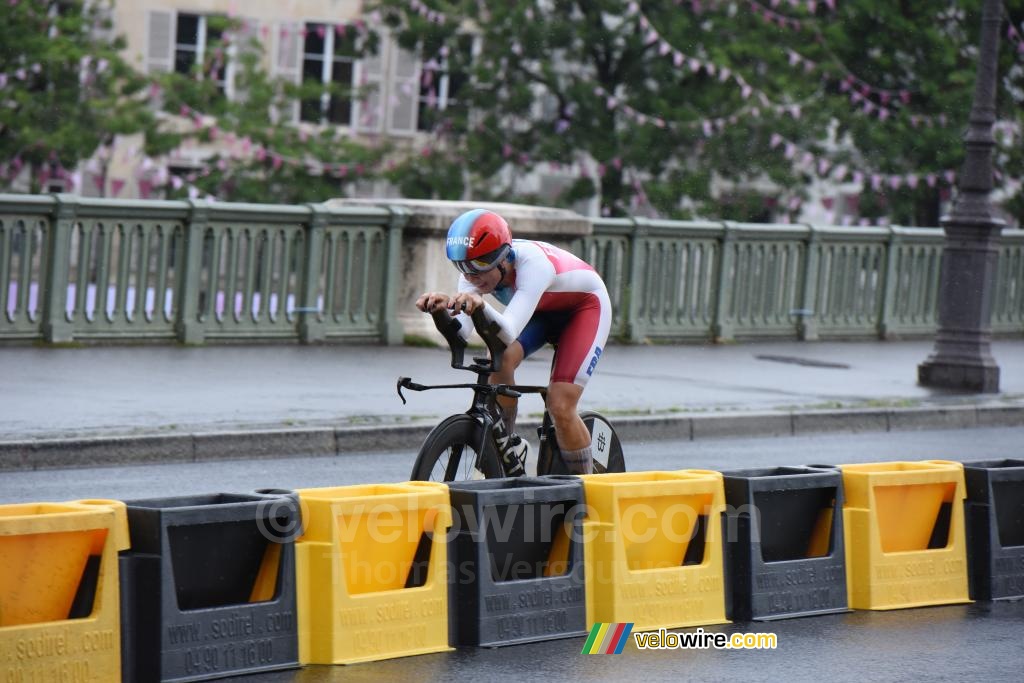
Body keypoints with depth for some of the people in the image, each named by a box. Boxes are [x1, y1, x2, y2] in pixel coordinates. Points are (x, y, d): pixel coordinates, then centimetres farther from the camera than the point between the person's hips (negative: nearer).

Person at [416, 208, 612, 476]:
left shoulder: (533, 263, -40)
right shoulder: (476, 267, -23)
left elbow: (510, 333, -52)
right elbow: (462, 331, -35)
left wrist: (481, 305, -71)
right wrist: (443, 309, -56)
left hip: (585, 307, -5)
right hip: (541, 311, 5)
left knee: (560, 407, -18)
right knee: (499, 361, -26)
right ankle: (507, 448, -6)